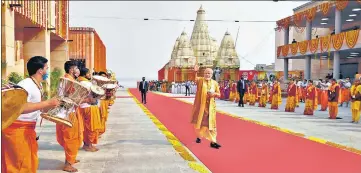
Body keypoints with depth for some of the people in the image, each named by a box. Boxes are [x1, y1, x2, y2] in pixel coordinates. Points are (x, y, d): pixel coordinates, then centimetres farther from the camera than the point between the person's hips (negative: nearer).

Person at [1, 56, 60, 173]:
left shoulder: (38, 86, 11)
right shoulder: (26, 84, -18)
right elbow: (21, 107, -32)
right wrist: (47, 102, -30)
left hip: (28, 128, 10)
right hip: (17, 129, -10)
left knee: (30, 163, 16)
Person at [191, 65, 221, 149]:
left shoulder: (215, 83, 7)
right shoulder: (200, 80, 2)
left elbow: (219, 94, 10)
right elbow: (195, 79, -18)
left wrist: (214, 94, -12)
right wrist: (195, 72, -37)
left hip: (210, 106, 1)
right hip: (200, 105, -1)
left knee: (210, 123, -3)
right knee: (199, 122, 10)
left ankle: (213, 141, -3)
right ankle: (199, 136, 33)